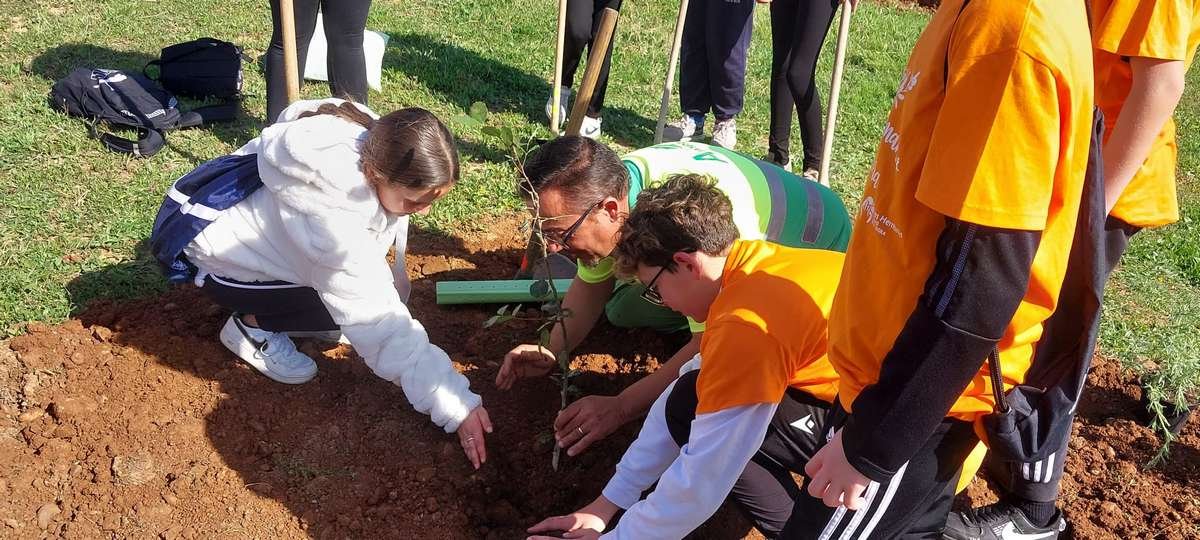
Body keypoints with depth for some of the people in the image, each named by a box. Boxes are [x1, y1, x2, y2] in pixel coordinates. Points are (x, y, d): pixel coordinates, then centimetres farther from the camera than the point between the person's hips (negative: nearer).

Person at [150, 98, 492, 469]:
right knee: (349, 299, -20)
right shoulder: (333, 218, -40)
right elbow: (379, 323, -37)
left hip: (244, 214, 7)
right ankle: (251, 324, 0)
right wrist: (454, 405, -35)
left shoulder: (375, 141, -20)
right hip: (207, 250, -7)